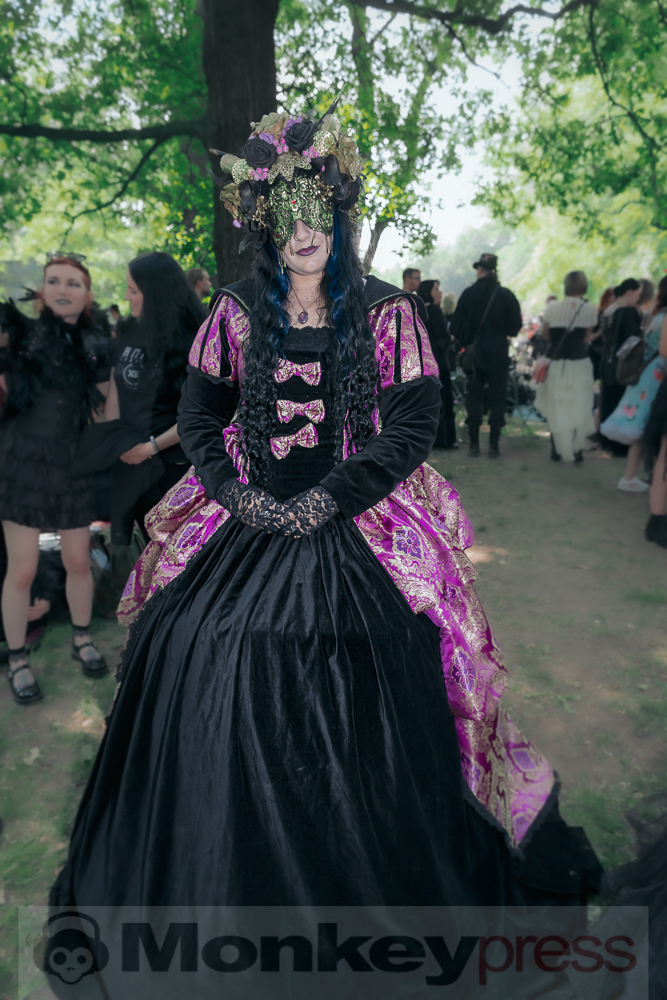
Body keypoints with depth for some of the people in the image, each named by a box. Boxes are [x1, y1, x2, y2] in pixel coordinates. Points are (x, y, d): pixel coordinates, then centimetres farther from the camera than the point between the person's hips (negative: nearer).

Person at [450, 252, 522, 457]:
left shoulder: (469, 293, -5)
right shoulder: (506, 294, -5)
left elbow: (456, 325, -3)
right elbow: (515, 325, -1)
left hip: (474, 352, 0)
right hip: (498, 353, 0)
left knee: (474, 398, 9)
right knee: (497, 398, 6)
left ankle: (474, 444, 8)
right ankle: (494, 445, 4)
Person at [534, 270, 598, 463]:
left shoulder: (552, 307, -6)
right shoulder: (590, 309, -5)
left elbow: (546, 335, 2)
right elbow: (585, 336, 2)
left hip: (556, 363, 0)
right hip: (579, 364, 0)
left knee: (556, 408, 11)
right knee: (579, 408, 10)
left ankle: (558, 450, 16)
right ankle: (576, 450, 13)